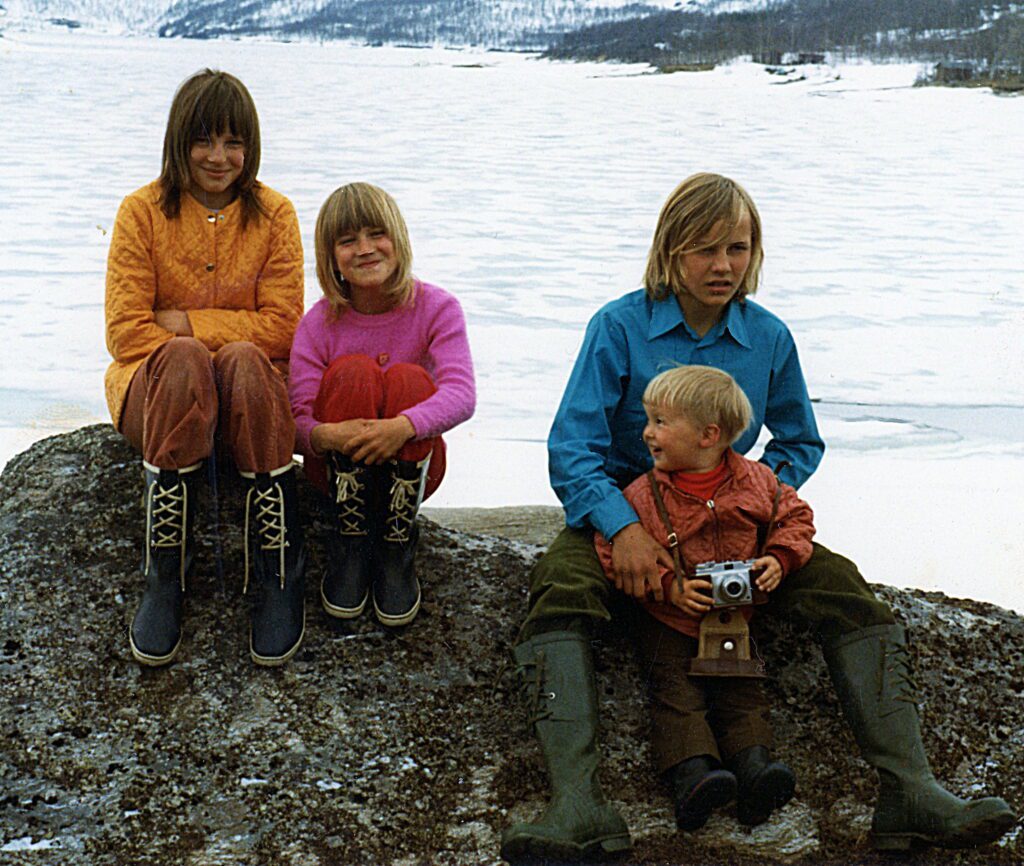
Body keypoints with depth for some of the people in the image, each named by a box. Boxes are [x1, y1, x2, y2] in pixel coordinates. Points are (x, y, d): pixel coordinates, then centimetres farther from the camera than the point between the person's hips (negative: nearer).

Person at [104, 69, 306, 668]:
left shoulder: (274, 215, 3)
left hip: (251, 390, 1)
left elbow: (281, 327, -5)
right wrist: (185, 350, -21)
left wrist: (185, 322, -11)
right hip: (156, 391, 0)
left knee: (244, 362, -35)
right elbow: (125, 331, -6)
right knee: (183, 360, -36)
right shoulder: (144, 211, 1)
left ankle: (279, 573, -29)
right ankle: (167, 572, -30)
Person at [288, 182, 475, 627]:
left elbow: (462, 395, -27)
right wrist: (323, 435, -42)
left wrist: (404, 426, -47)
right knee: (354, 372, -26)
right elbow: (297, 420, -17)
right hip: (340, 467, 0)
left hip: (411, 466, 0)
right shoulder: (318, 324, -10)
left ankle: (396, 549, -23)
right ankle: (348, 544, -22)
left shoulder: (436, 308, -12)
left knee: (409, 379, -28)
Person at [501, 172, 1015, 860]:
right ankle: (579, 804, -46)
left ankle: (910, 790, -21)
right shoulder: (620, 326, -9)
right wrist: (625, 527, -29)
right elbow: (572, 447, -13)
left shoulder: (769, 337, 1)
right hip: (624, 509, -3)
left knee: (847, 592, -18)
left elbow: (800, 443, 14)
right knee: (560, 593, -33)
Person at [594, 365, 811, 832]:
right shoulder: (643, 495, -9)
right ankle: (691, 775, -29)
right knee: (677, 691, -17)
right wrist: (669, 587, -20)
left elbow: (794, 516, 10)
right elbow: (613, 554, -9)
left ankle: (754, 768, -19)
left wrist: (778, 558, -9)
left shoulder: (755, 481, -3)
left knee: (742, 690, -9)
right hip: (668, 620, -2)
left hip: (736, 616, 2)